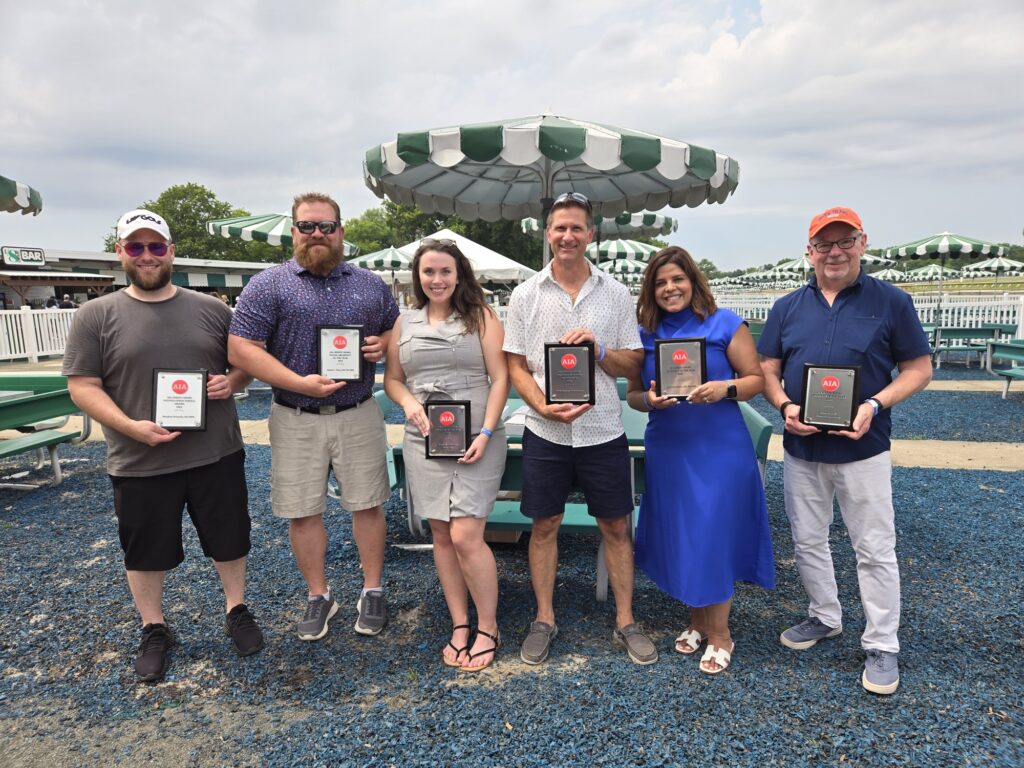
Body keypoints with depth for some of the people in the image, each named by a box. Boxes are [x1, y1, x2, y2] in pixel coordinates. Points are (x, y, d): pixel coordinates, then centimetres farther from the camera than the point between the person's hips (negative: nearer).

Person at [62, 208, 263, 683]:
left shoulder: (210, 309, 3)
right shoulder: (96, 316, -3)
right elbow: (82, 386, -5)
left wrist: (233, 382, -11)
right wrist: (131, 426, -18)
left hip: (216, 454, 2)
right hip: (140, 463, -1)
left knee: (228, 539, 14)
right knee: (146, 552, 14)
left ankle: (237, 611, 37)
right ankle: (153, 631, 35)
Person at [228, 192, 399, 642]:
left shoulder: (370, 284, 8)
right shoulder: (268, 285, -3)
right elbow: (240, 350, -9)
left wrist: (383, 344, -5)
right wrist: (300, 383, -18)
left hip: (359, 415, 2)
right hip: (296, 420, -1)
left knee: (367, 505, 8)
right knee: (302, 513, 8)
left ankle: (372, 592, 26)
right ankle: (318, 596, 27)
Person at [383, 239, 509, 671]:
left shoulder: (480, 317, 0)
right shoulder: (404, 324, 10)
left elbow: (500, 378, -4)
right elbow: (392, 379, 16)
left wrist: (485, 433, -13)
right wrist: (409, 403, -6)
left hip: (476, 441, -4)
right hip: (424, 442, 4)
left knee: (466, 536, -9)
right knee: (441, 536, 9)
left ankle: (488, 629, 11)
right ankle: (460, 627, 23)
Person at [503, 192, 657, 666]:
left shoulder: (615, 293, 3)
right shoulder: (526, 294, 2)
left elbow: (633, 364, 5)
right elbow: (516, 366, 1)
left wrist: (598, 348, -15)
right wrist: (545, 408, -16)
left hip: (603, 431, 1)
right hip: (545, 432, 0)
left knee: (616, 526, 8)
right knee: (544, 525, 9)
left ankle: (626, 623, 24)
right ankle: (544, 620, 26)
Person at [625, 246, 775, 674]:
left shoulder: (724, 324, -3)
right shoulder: (644, 334, 6)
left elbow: (757, 379, -2)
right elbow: (632, 394, 9)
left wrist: (725, 389, -21)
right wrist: (649, 400, -12)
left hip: (720, 448, -3)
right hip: (667, 448, 4)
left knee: (714, 535, 0)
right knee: (677, 534, 11)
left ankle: (720, 633, 19)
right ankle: (697, 619, 32)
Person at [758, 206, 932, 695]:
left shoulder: (892, 302, -4)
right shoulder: (787, 307, 5)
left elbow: (918, 369, -2)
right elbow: (768, 371, 7)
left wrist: (875, 405, -18)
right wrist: (784, 406, -13)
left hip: (862, 449, -3)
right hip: (801, 449, 4)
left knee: (875, 549, 5)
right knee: (807, 542, 15)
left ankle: (881, 645, 21)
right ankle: (824, 618, 36)